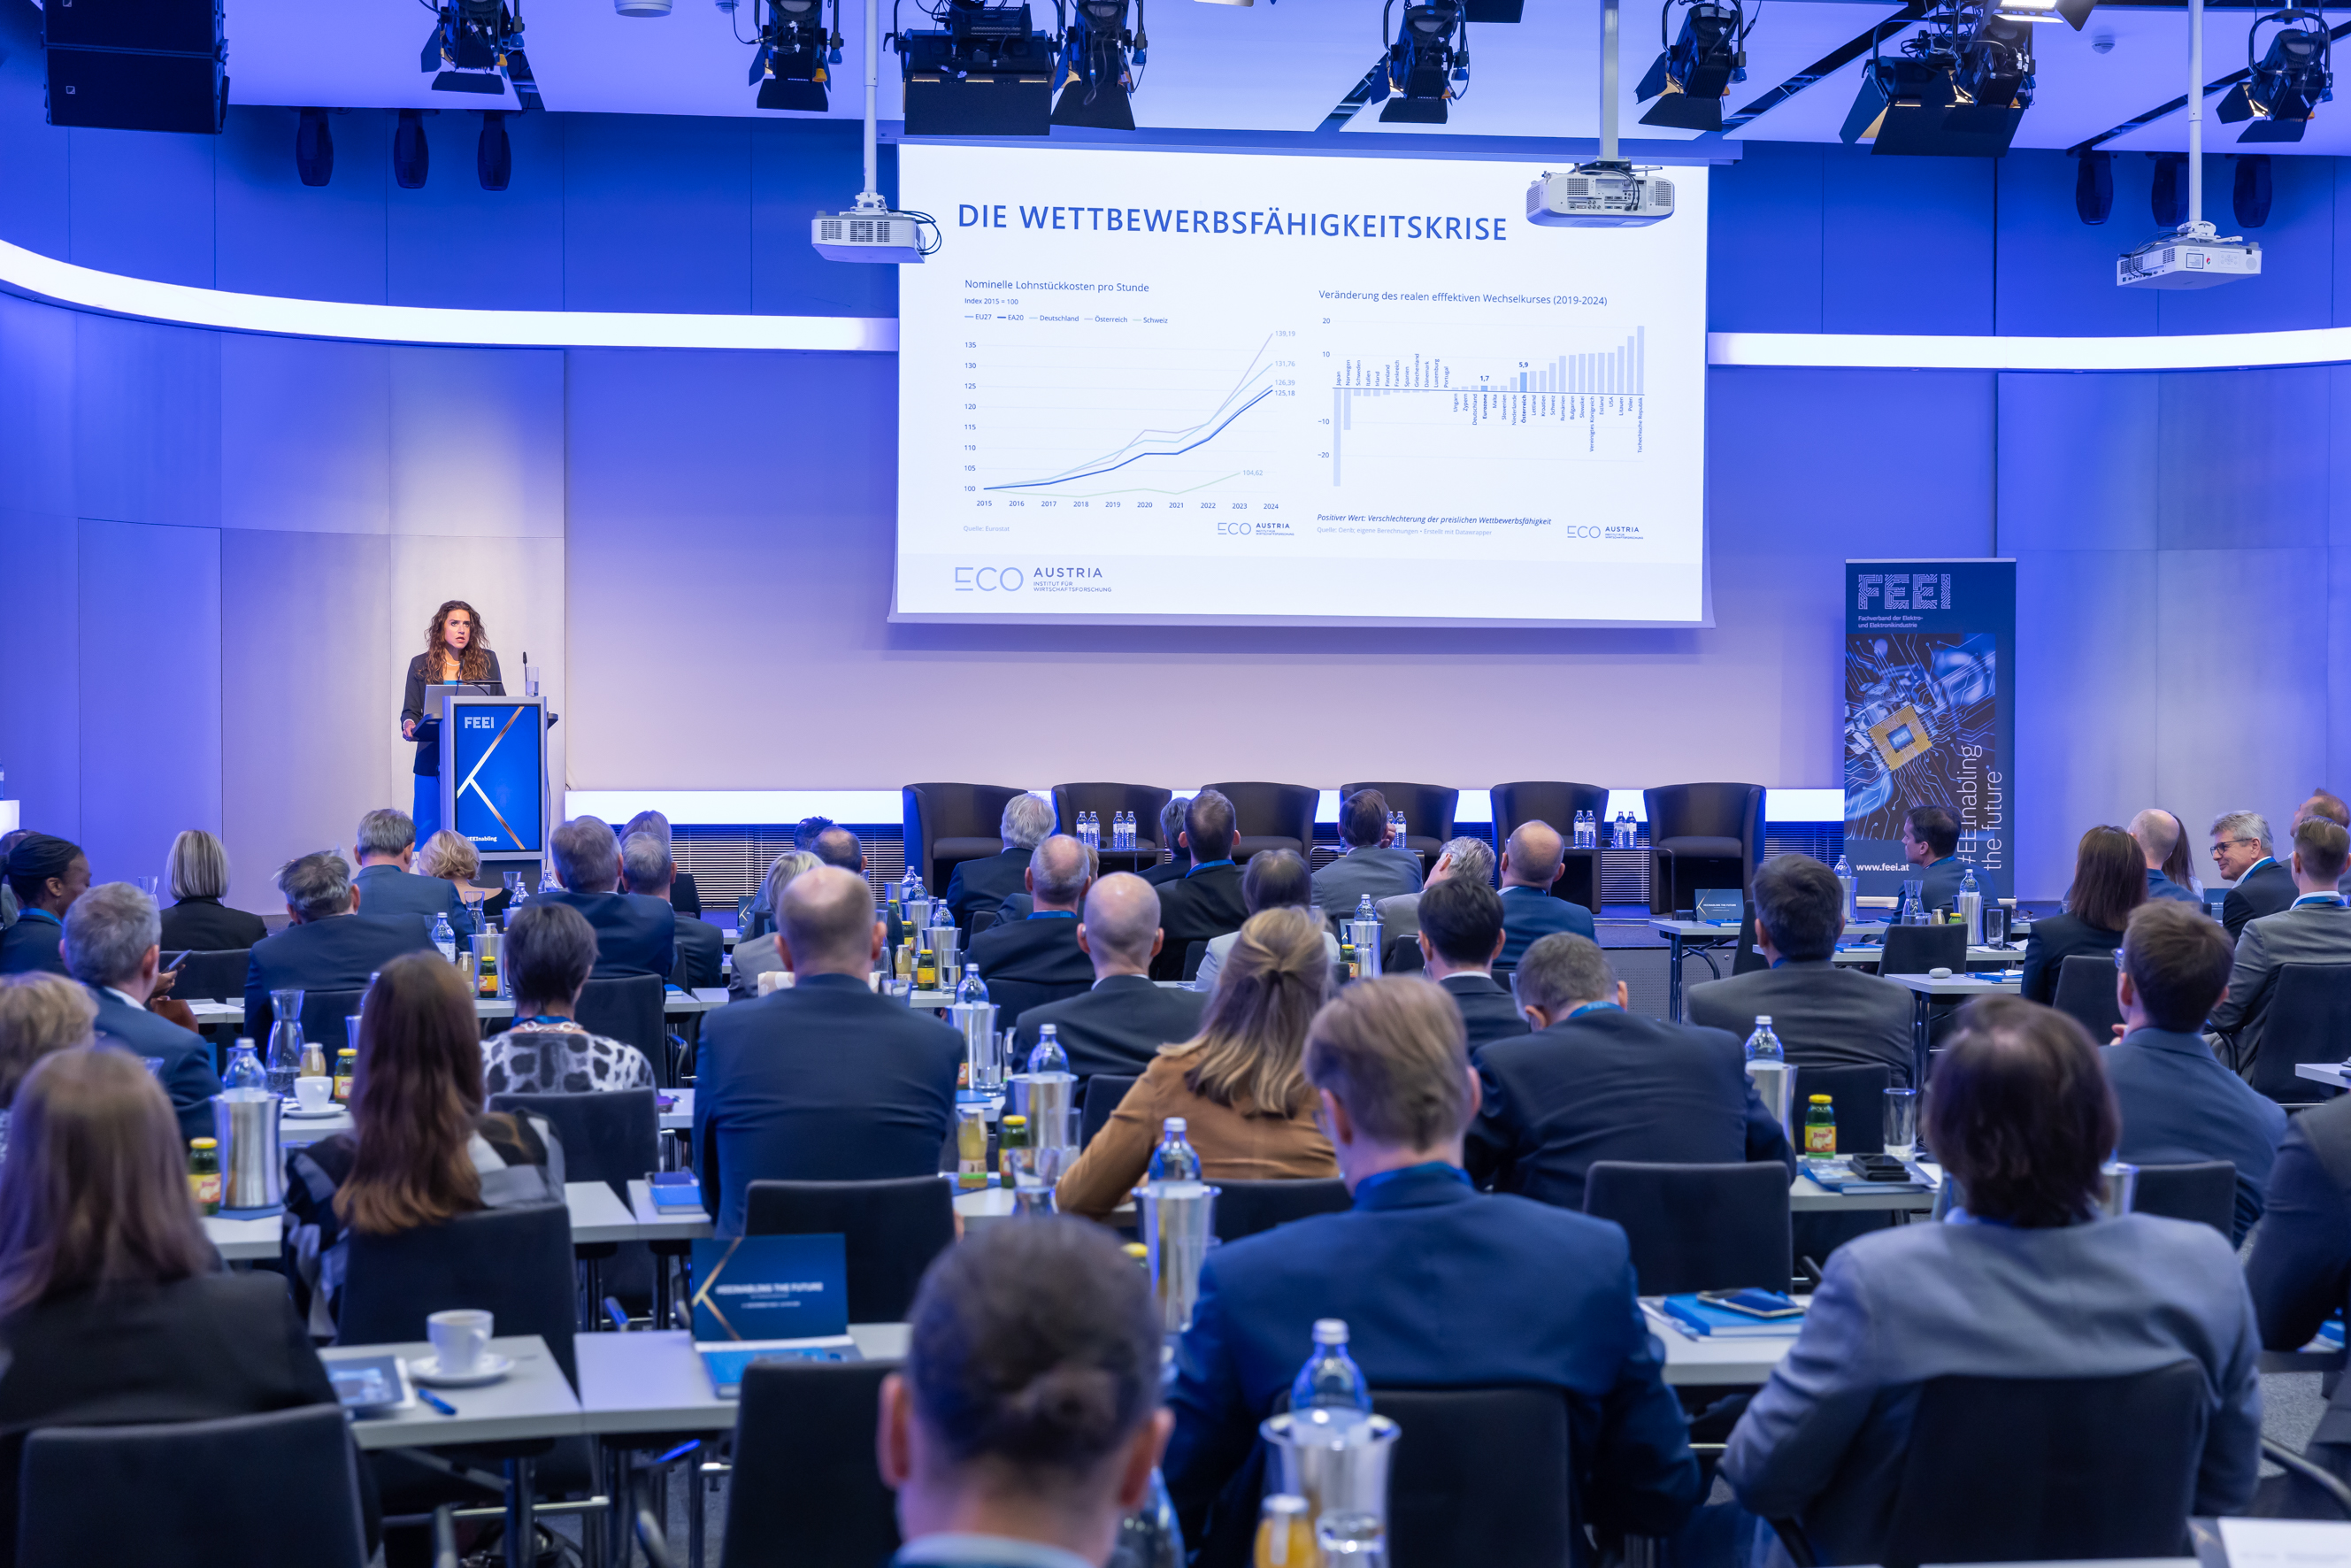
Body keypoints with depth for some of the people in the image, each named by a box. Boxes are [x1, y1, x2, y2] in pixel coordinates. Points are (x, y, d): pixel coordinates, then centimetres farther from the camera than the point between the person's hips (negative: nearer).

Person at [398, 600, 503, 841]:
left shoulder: (486, 661, 8)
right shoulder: (421, 665, 9)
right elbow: (410, 710, 9)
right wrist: (408, 725, -13)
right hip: (433, 762, 0)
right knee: (429, 832, -2)